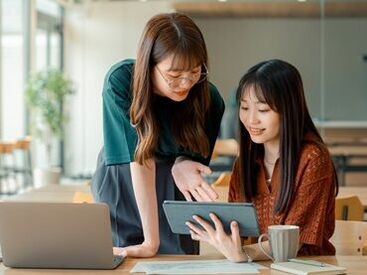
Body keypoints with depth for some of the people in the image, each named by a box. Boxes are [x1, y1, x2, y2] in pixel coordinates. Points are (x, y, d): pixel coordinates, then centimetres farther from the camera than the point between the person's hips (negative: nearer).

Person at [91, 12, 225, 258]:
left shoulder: (209, 99, -20)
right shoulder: (121, 82, -27)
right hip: (122, 186, -1)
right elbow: (139, 158, -30)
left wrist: (182, 165, -29)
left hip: (173, 190, 1)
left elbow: (196, 158, -4)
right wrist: (150, 242, -32)